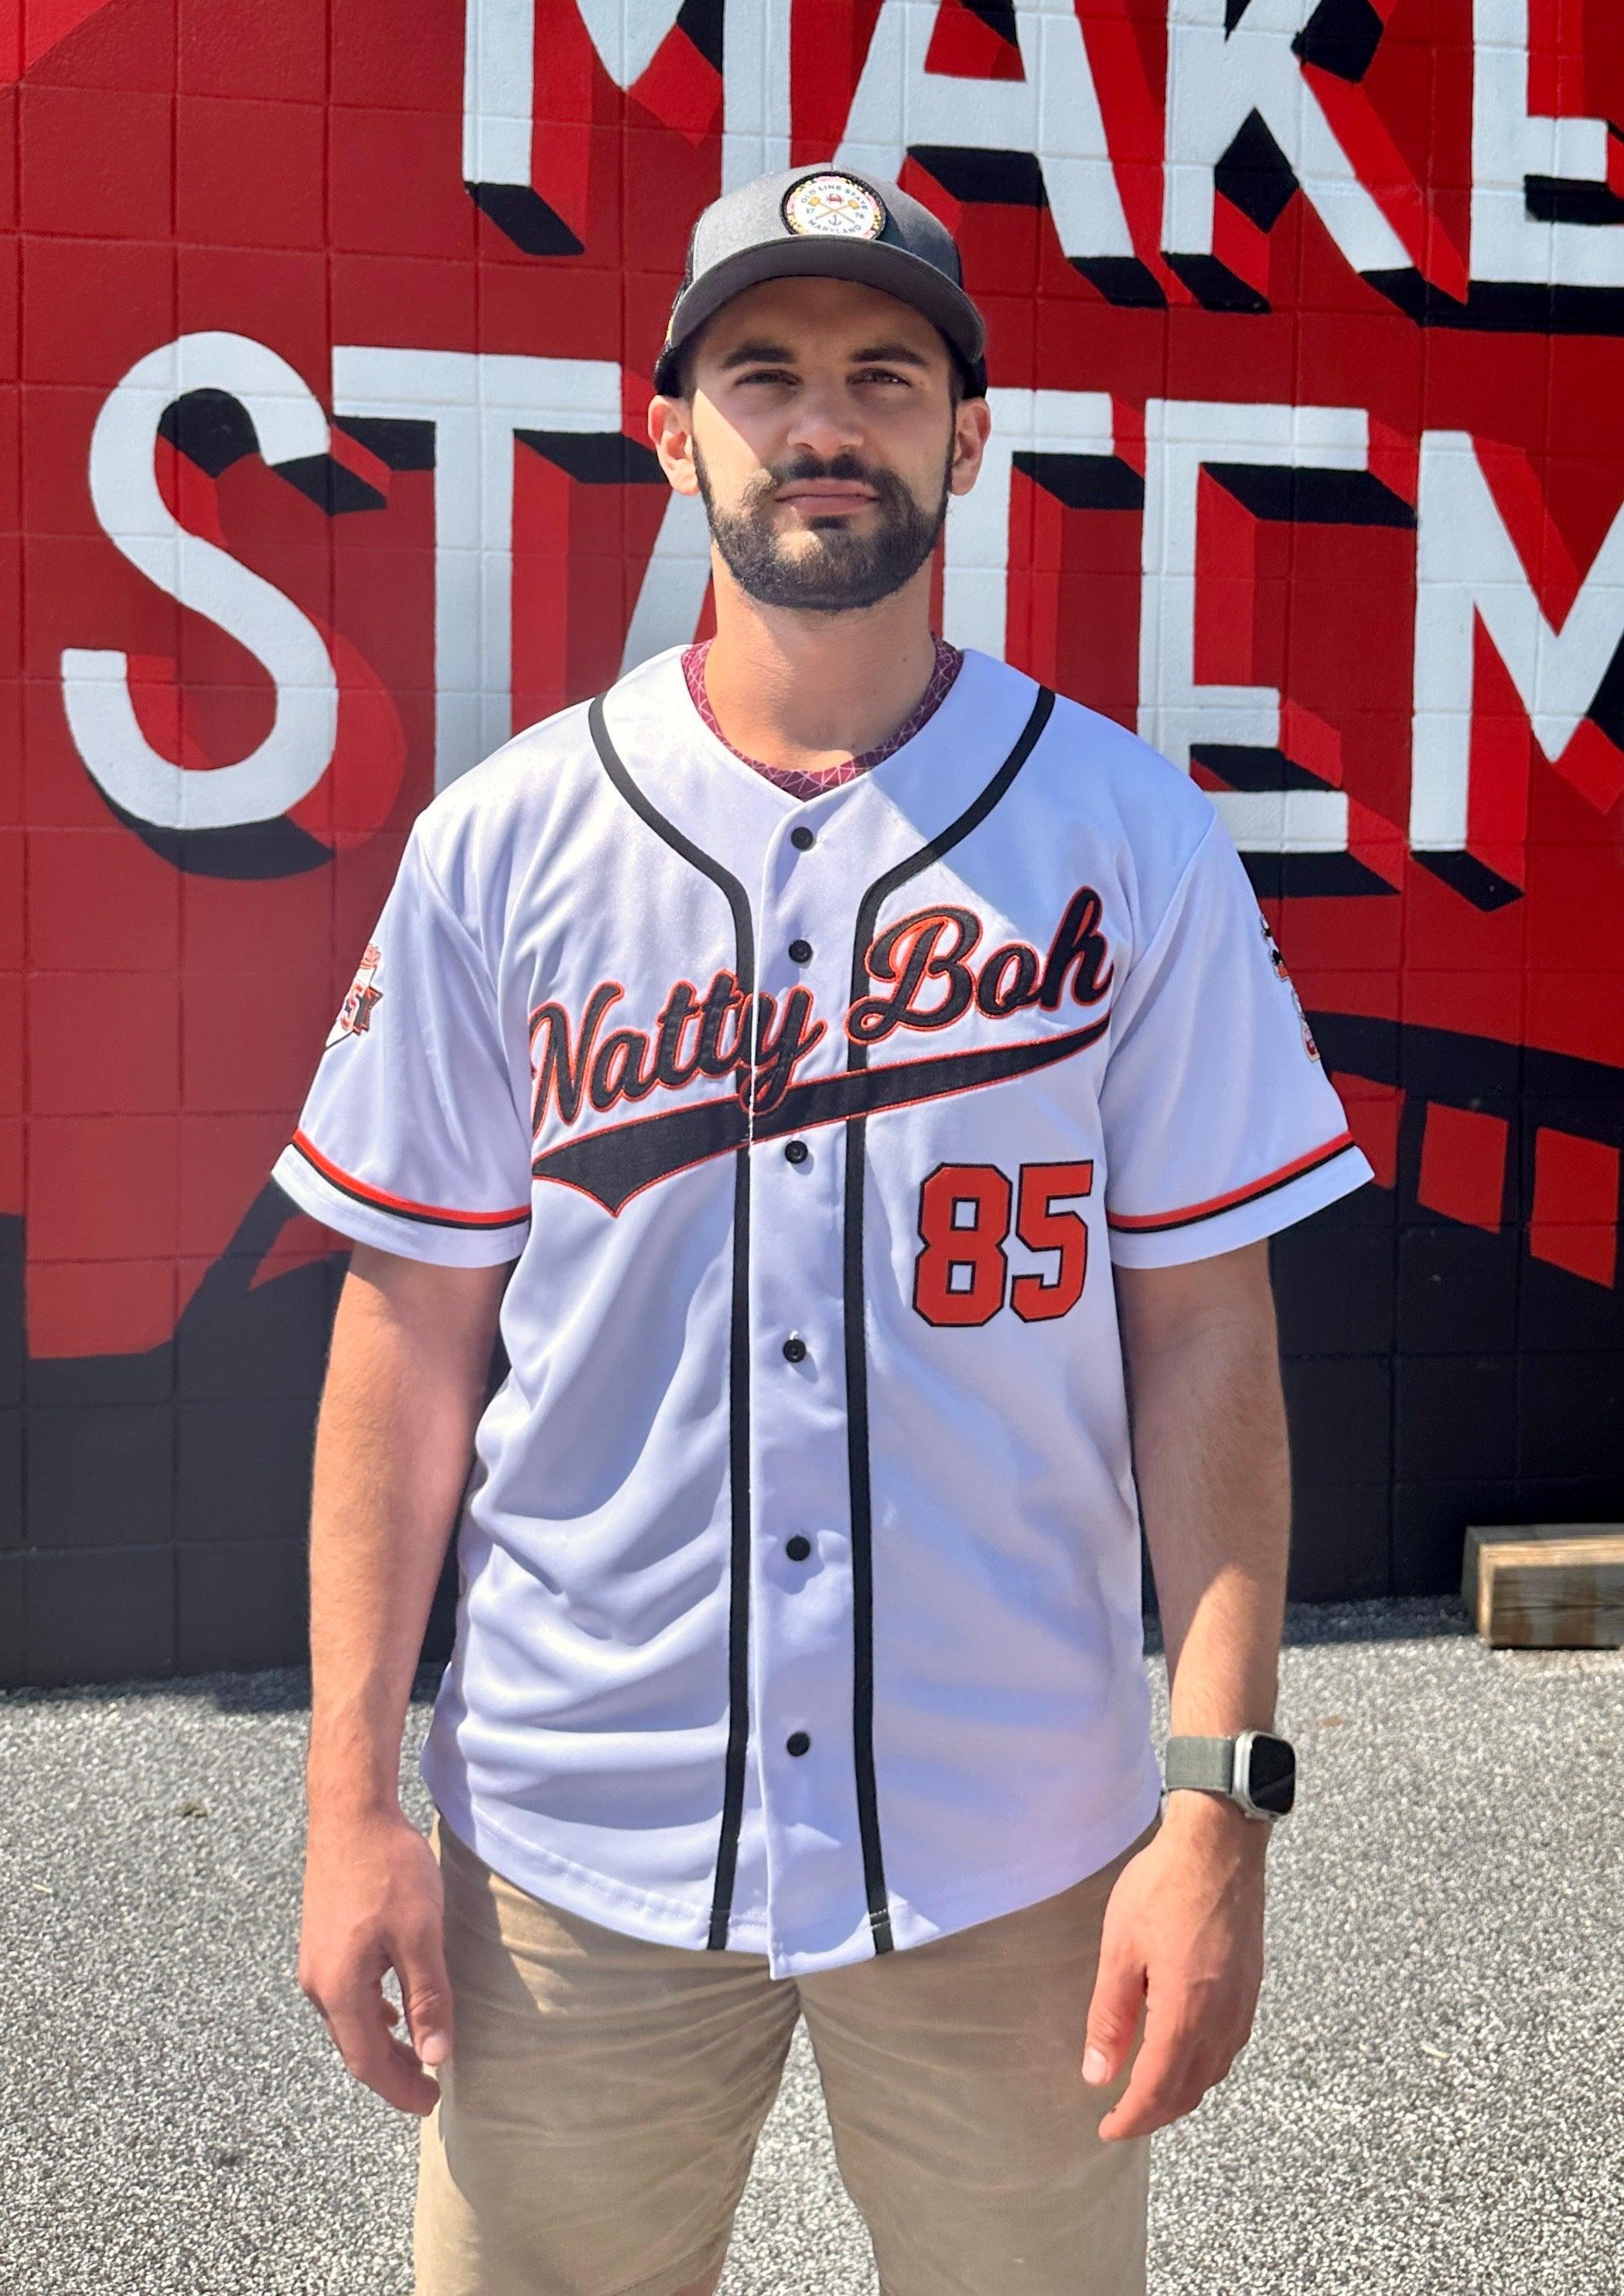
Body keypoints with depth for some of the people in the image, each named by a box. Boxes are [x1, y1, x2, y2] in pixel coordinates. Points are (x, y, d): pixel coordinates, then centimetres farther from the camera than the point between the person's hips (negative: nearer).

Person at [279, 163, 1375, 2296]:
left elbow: (1200, 1329, -3)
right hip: (573, 1835, 1)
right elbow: (415, 1324, 1)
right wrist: (351, 1795, -1)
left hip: (1014, 1841, 0)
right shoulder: (501, 841, -1)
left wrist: (1216, 1801, -8)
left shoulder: (1135, 835, -3)